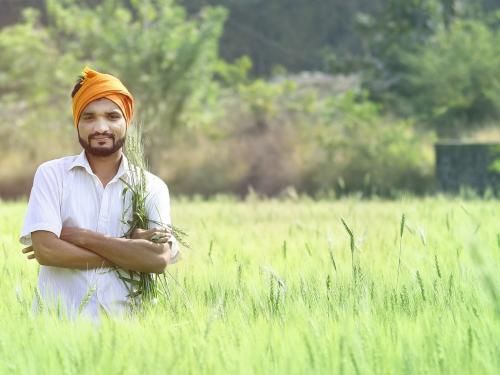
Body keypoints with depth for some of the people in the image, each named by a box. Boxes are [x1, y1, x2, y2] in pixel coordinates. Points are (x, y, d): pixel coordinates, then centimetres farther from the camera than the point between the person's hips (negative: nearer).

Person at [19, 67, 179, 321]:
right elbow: (45, 250, -6)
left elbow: (159, 259, -5)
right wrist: (130, 252, -4)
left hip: (123, 325, 1)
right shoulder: (52, 174, 7)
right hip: (58, 322, -1)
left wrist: (80, 236, -6)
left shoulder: (152, 187, 10)